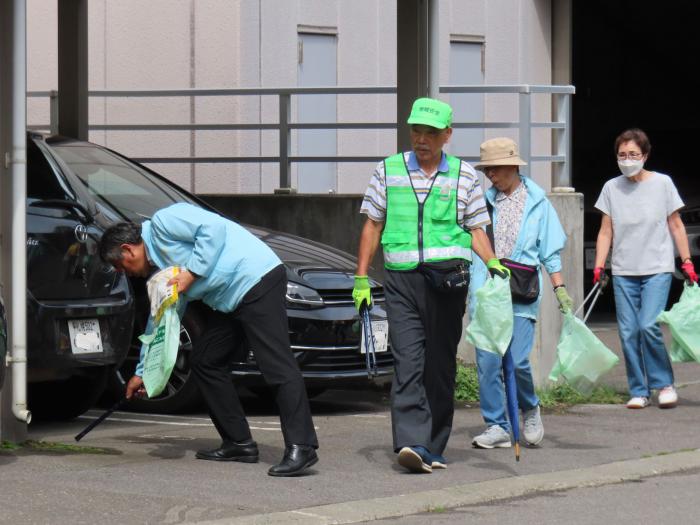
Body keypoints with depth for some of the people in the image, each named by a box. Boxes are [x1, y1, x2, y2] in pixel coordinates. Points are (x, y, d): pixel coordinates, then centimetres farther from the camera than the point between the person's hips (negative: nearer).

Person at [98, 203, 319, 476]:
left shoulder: (163, 222, -5)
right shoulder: (159, 269, 22)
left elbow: (213, 228, -17)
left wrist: (192, 272, -13)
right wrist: (142, 372, 36)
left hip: (257, 279, -11)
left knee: (277, 364, -17)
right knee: (204, 361, 11)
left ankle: (300, 448, -24)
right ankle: (238, 442, 13)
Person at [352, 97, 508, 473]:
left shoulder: (463, 175, 11)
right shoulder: (388, 171, 11)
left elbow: (475, 229, 12)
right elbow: (372, 226, 14)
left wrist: (492, 263, -7)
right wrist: (361, 278, 8)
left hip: (447, 279, 1)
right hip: (402, 278, -1)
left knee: (440, 365, 4)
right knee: (408, 361, -13)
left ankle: (433, 448, 11)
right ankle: (412, 442, -24)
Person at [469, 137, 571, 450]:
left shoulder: (537, 202, 6)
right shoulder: (484, 200, 10)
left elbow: (550, 253, 9)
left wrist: (560, 289, 2)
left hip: (521, 293, -2)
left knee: (518, 360, -11)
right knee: (487, 360, -3)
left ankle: (530, 410, 19)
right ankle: (497, 427, 5)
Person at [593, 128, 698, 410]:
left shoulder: (662, 183, 0)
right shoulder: (611, 188, 5)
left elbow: (676, 226, 5)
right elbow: (605, 232, 8)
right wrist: (599, 267, -1)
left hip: (657, 269, -3)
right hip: (623, 272, 3)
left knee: (649, 326, -16)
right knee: (628, 332, 0)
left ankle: (664, 383, 2)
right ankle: (638, 391, 10)